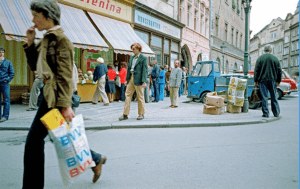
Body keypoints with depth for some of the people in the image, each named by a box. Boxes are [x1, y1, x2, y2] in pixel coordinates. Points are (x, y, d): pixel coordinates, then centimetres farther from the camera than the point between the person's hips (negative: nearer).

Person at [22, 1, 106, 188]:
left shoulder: (61, 39, -13)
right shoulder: (47, 39, 14)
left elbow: (65, 75, -19)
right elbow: (34, 65, 20)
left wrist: (65, 105, -23)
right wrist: (30, 42, 8)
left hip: (55, 95, -9)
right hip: (49, 93, 9)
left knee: (34, 140, -3)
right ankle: (97, 159, 30)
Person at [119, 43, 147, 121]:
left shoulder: (143, 58, -4)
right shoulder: (131, 58, 15)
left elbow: (144, 70, -9)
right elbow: (128, 68, 17)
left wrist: (144, 81, -16)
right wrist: (127, 79, 12)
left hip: (138, 79, -6)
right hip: (131, 78, 7)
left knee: (140, 97, 3)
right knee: (127, 95, 4)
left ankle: (141, 114, 15)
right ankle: (125, 114, 8)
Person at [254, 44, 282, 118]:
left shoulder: (260, 58, -1)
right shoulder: (275, 58, 4)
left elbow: (256, 70, -3)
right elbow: (279, 71, 5)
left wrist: (256, 80, 1)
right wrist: (278, 81, 11)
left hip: (263, 80, -2)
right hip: (273, 81, 2)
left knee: (264, 97, 0)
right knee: (274, 97, 12)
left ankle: (265, 113, 0)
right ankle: (276, 113, 17)